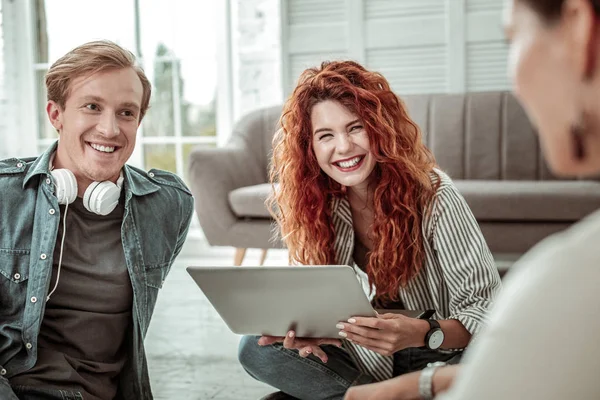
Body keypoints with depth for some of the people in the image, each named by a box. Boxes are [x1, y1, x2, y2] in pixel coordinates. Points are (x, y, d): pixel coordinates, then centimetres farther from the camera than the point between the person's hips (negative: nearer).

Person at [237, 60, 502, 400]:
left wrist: (422, 333, -39)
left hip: (443, 358, -3)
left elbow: (489, 308, -20)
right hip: (366, 360, 4)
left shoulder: (434, 197, -20)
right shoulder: (312, 205, -7)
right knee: (257, 348, -15)